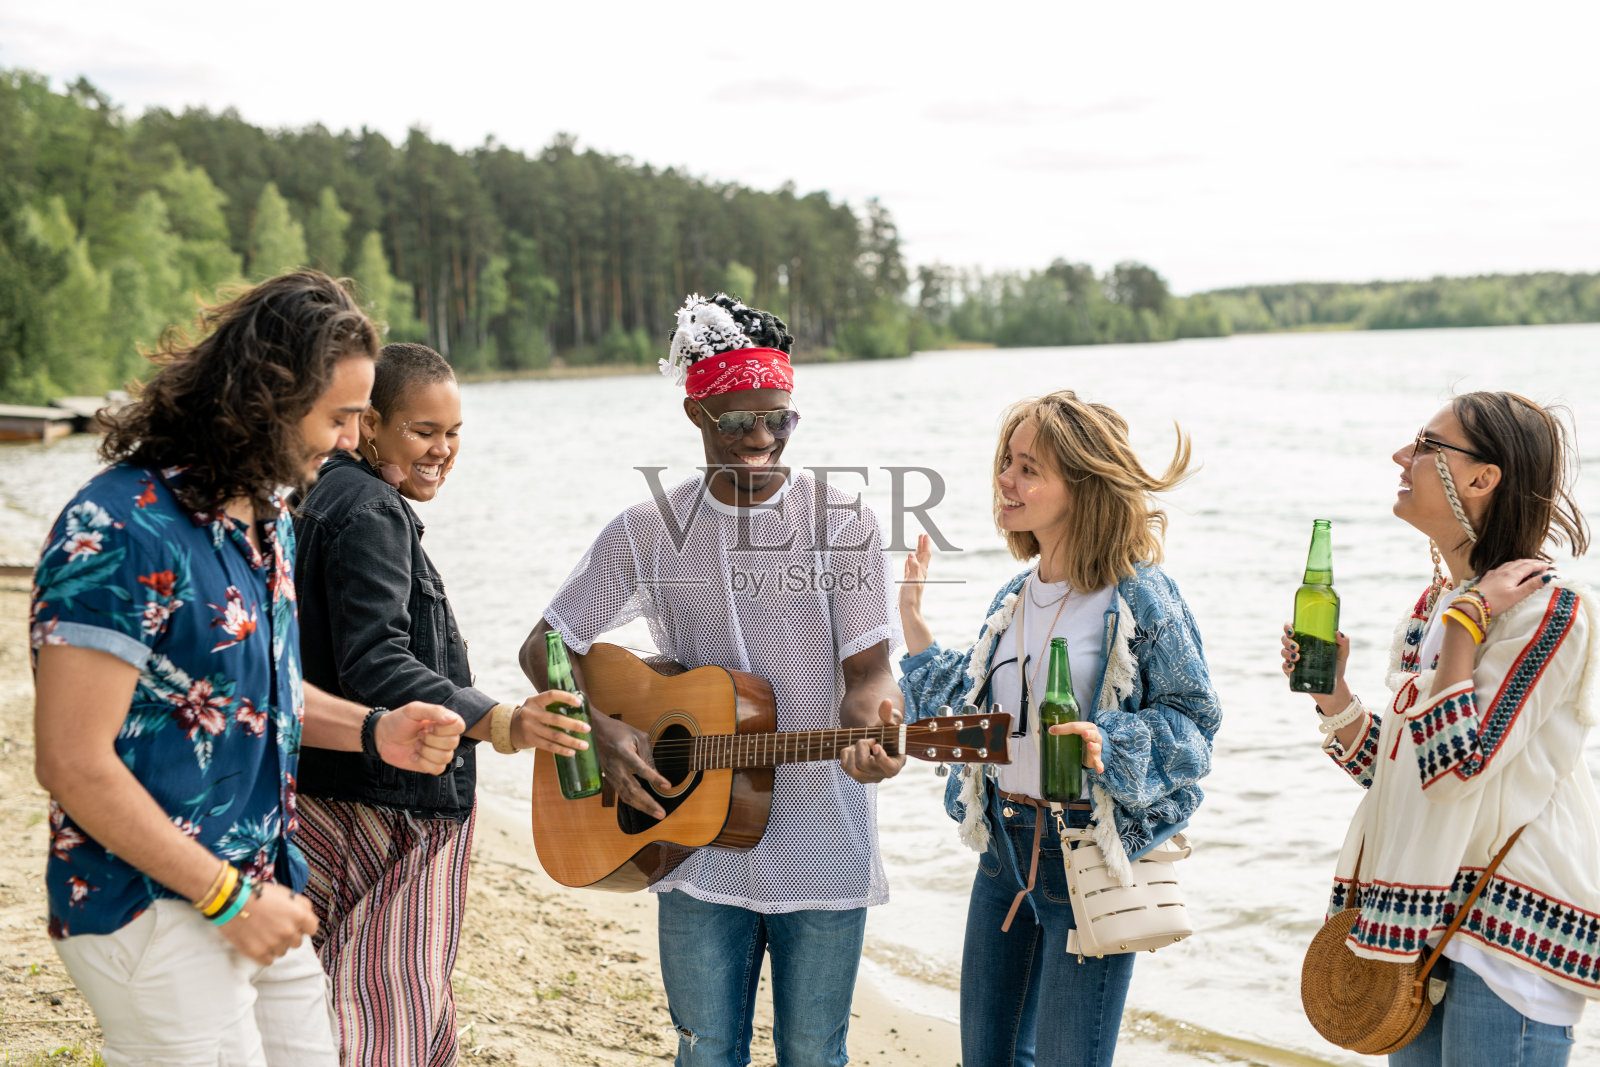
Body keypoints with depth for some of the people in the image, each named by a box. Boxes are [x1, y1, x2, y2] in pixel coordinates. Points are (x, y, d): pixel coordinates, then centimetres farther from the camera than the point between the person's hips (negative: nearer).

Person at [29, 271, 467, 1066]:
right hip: (155, 916, -8)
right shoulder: (122, 532, -21)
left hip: (257, 895, 8)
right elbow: (73, 764, -22)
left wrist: (373, 730, 1)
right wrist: (229, 898, -17)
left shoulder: (265, 516, 8)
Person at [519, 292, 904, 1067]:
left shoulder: (842, 522, -3)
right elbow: (546, 647, 6)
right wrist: (599, 729, -11)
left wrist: (869, 726, -29)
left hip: (823, 848, -1)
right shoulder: (649, 531, 1)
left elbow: (867, 667, -6)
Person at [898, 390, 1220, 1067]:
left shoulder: (1137, 595, -14)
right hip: (1005, 845, 7)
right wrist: (912, 615, 13)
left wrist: (1110, 743, -28)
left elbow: (1194, 716, -11)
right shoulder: (1016, 598, 8)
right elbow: (966, 707, 14)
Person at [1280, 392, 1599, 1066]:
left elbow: (1456, 763, -23)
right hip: (1425, 916, 8)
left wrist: (1468, 621, -19)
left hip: (1512, 933, -8)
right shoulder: (1437, 605, 10)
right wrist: (1329, 689, 0)